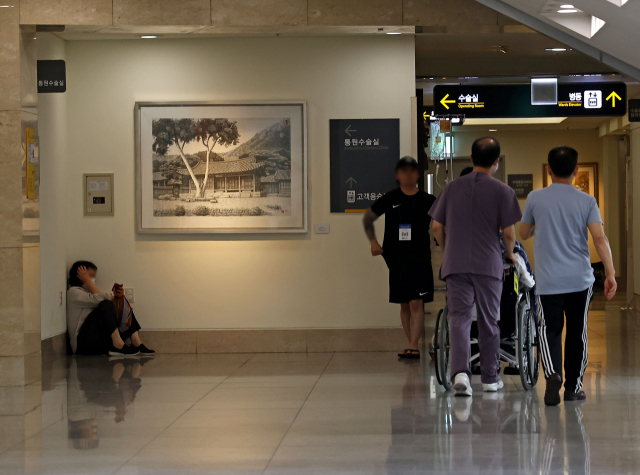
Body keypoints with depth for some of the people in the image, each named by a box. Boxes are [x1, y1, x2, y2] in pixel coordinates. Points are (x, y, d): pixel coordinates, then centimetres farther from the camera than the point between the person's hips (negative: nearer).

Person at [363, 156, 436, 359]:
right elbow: (368, 218, 18)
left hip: (420, 258, -2)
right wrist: (373, 241, 7)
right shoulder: (389, 199, 5)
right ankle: (412, 345, 15)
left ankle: (413, 346, -15)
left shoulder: (428, 200, 1)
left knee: (416, 303, -11)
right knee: (404, 304, 7)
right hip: (396, 258, 2)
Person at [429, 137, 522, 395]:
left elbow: (437, 227, 8)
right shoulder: (503, 191, -2)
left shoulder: (452, 188, 7)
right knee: (488, 321, 10)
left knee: (459, 318, -2)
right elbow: (509, 233, -5)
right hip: (489, 265, -1)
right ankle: (490, 378, 19)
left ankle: (460, 371, -22)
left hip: (455, 264, 1)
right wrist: (510, 254, 15)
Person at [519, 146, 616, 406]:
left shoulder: (535, 199, -1)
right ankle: (574, 386, 18)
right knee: (577, 332, 12)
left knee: (550, 331, 5)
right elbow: (600, 239, -11)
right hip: (580, 278, 1)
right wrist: (610, 274, -11)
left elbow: (523, 234, 11)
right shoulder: (586, 201, -1)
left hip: (549, 280, -1)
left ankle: (553, 374, -21)